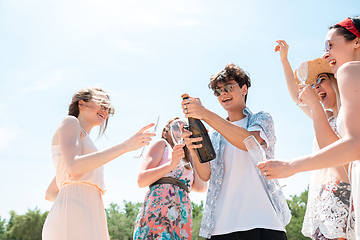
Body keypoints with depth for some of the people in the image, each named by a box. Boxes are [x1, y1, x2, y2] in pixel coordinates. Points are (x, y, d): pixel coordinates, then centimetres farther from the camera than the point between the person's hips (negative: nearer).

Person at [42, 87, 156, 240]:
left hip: (88, 224, 9)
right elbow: (74, 168, -13)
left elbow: (50, 194, 32)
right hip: (71, 223, -9)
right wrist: (125, 146, -15)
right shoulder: (70, 122, 8)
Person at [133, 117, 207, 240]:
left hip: (183, 219, 6)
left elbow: (201, 187, 10)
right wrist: (171, 164, -13)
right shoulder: (161, 144, 13)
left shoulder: (188, 160, 30)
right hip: (158, 212, -5)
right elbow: (141, 180, -1)